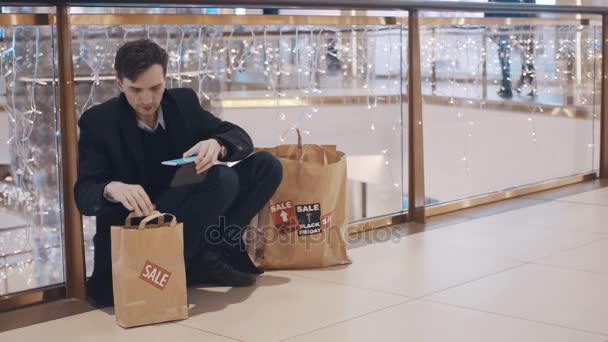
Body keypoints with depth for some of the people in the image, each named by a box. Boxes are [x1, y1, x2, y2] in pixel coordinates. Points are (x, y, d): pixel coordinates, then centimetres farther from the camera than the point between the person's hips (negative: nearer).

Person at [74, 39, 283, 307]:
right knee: (222, 179, -29)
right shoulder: (98, 122, -9)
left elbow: (240, 138, 0)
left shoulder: (184, 101, 3)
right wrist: (112, 189, -39)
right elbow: (84, 196, -14)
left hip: (188, 212, 6)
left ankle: (216, 248, -13)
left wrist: (216, 145, -26)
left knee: (267, 166, -9)